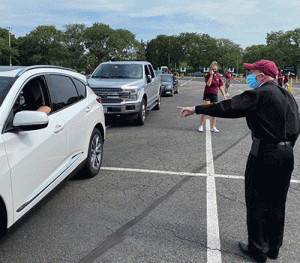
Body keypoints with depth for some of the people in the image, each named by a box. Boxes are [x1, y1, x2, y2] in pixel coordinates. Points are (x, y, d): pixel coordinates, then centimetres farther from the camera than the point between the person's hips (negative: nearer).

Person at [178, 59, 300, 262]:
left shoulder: (261, 94, -14)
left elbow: (228, 107, -18)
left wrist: (196, 109, -14)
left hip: (264, 154, -8)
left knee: (257, 203, 6)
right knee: (277, 203, 17)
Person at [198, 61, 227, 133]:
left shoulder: (218, 77, 7)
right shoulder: (207, 76, -5)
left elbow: (220, 86, 11)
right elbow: (208, 84, -21)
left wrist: (224, 95, 8)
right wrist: (211, 75, -20)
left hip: (214, 95, 4)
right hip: (207, 95, -4)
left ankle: (213, 127, 15)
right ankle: (201, 126, 2)